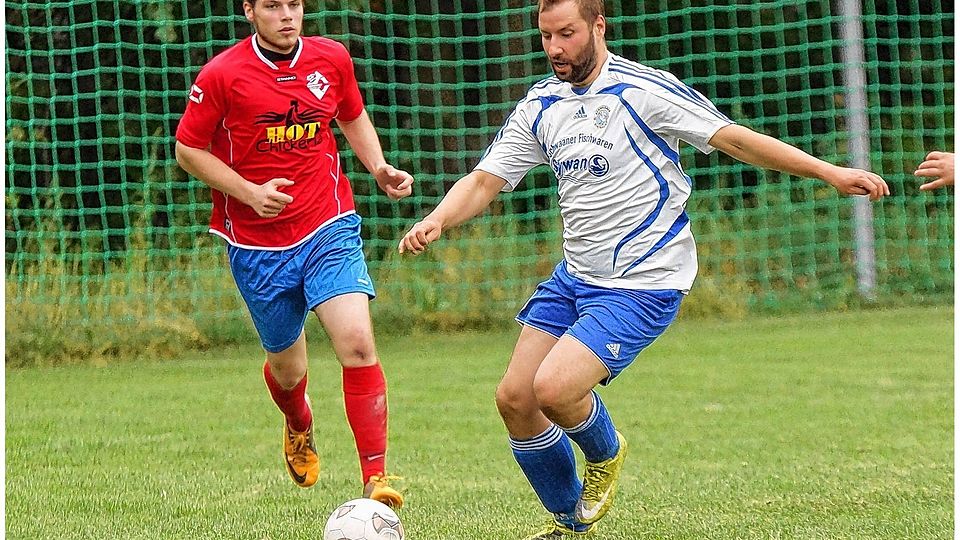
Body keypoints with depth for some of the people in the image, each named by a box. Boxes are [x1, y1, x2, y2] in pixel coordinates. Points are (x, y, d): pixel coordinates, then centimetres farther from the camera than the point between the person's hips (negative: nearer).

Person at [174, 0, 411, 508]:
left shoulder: (332, 58, 1)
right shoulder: (221, 75, -8)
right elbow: (188, 150, -1)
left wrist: (379, 168, 2)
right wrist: (250, 193, -14)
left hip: (329, 230, 1)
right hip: (257, 245, 0)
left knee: (357, 342, -21)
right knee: (287, 366, 12)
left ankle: (375, 479, -17)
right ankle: (299, 428, 50)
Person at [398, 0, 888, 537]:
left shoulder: (644, 89, -13)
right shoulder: (540, 106, 5)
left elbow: (734, 138, -13)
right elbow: (484, 182, 5)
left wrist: (829, 171, -17)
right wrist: (434, 222, -16)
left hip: (642, 285, -7)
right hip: (575, 277, 7)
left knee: (554, 389, -23)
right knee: (515, 398, 1)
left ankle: (606, 453, 13)